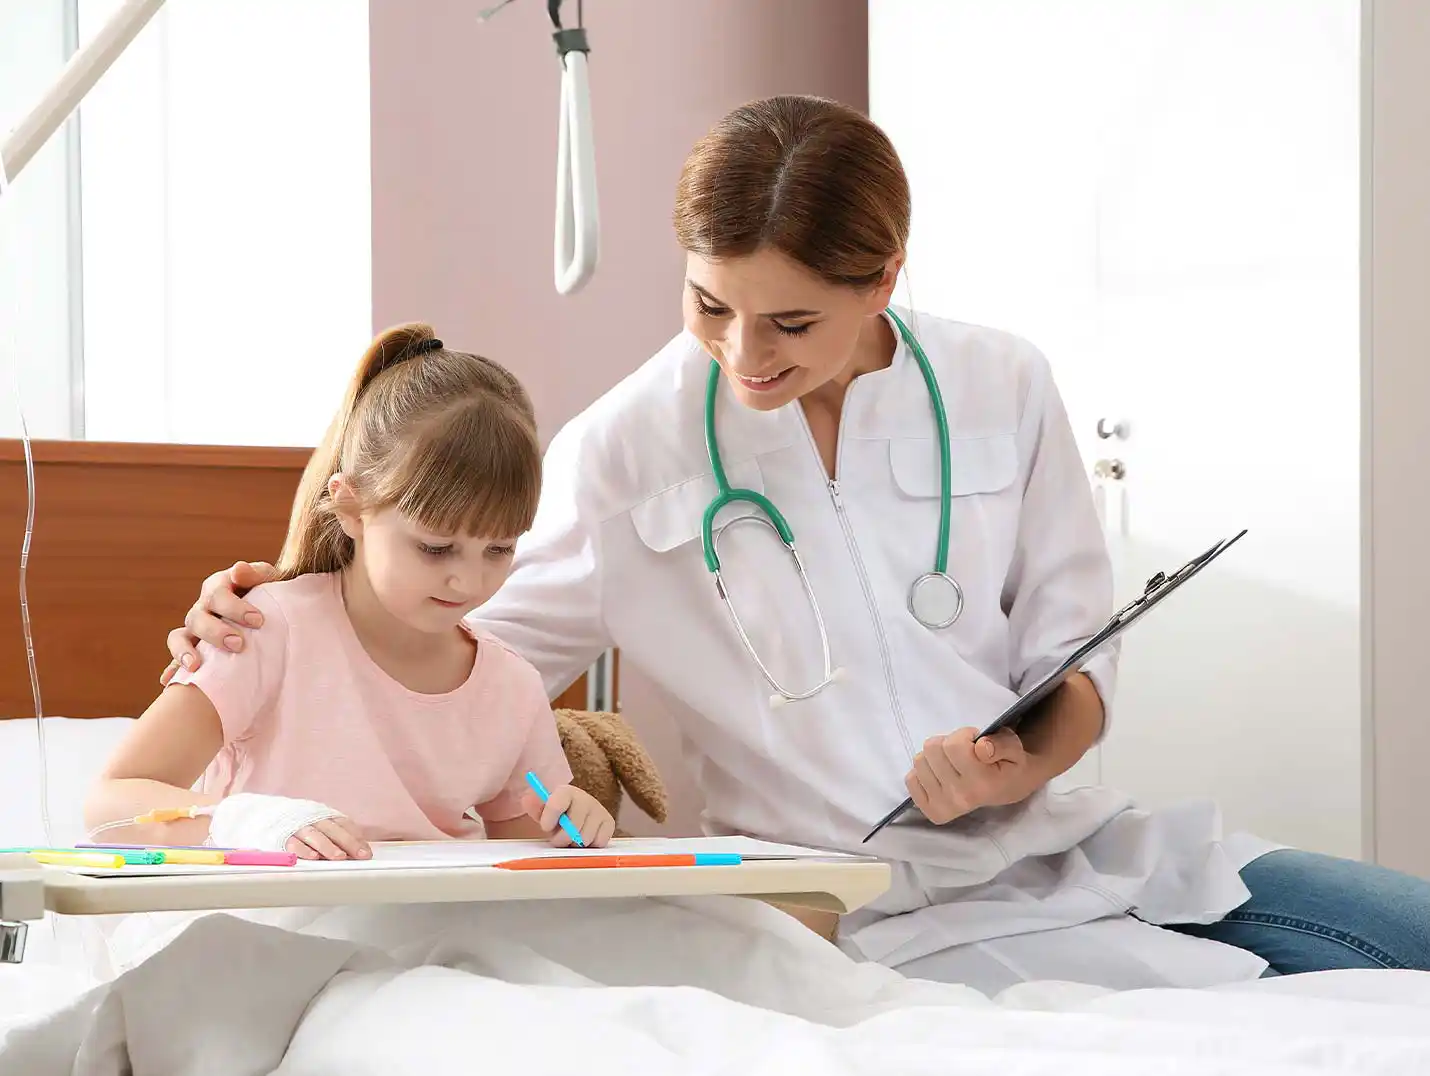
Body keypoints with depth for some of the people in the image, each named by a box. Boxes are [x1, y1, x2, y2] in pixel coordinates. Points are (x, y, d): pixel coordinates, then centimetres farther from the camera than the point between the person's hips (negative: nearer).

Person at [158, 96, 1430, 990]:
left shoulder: (1001, 391, 3)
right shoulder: (625, 450, -3)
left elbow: (1076, 661, 6)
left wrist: (1027, 762, -16)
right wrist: (271, 631, -9)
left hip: (1064, 837, 5)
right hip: (895, 914, -5)